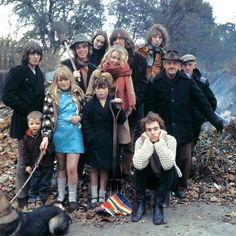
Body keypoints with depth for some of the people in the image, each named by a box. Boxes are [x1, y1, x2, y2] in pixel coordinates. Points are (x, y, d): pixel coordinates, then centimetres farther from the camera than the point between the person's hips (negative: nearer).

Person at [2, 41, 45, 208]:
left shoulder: (39, 74, 15)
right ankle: (22, 196, 9)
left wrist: (41, 112, 5)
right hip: (23, 123, -6)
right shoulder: (17, 72, -5)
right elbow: (8, 97, -12)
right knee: (24, 160, -1)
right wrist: (28, 111, -12)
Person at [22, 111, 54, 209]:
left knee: (44, 183, 8)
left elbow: (52, 147, -11)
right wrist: (27, 165, -2)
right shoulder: (27, 137, -5)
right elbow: (25, 152, 1)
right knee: (33, 183, 10)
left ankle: (40, 199, 24)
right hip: (35, 165, 2)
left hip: (48, 165, -2)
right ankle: (32, 199, 26)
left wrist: (47, 149, -33)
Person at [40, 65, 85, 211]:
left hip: (74, 134, -1)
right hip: (58, 134, 1)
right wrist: (46, 135, -17)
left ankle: (73, 197, 14)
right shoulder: (51, 94, -2)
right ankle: (61, 196, 30)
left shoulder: (77, 93, 2)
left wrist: (79, 117, -9)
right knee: (61, 167, 14)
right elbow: (47, 116, -8)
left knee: (72, 168, -6)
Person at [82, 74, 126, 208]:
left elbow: (121, 121, -5)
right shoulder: (90, 104, 1)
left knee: (105, 168, 9)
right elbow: (86, 124, -2)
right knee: (94, 168, 7)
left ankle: (102, 196, 20)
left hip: (108, 141, 1)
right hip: (94, 141, 0)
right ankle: (94, 197, 16)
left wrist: (119, 109, -21)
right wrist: (90, 138, -12)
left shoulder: (113, 103, 1)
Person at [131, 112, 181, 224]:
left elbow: (167, 165, -39)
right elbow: (138, 165, -38)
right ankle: (140, 203, -13)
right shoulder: (140, 141, -20)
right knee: (139, 167, -27)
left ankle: (158, 205, -20)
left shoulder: (170, 139, -24)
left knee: (170, 167, -31)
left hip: (169, 179, -1)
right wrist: (148, 142, -37)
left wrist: (160, 142, -40)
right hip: (150, 179, 1)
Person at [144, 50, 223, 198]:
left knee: (184, 159, 4)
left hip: (183, 129, 1)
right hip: (163, 129, -1)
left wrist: (215, 120, -5)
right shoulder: (156, 83, -2)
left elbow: (202, 102, 0)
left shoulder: (187, 82, 0)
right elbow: (148, 107, -3)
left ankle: (181, 186, 27)